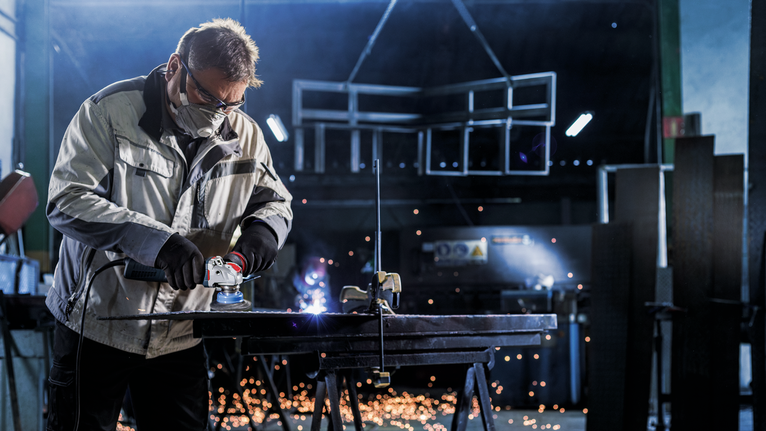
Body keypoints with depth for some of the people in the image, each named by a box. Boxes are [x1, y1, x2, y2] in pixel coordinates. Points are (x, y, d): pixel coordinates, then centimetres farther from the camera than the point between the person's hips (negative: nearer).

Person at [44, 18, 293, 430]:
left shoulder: (245, 136, 2)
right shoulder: (109, 112, -13)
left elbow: (275, 201, 15)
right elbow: (66, 201, -20)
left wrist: (262, 228, -11)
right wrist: (156, 240, -30)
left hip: (180, 338, 4)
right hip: (96, 323, -3)